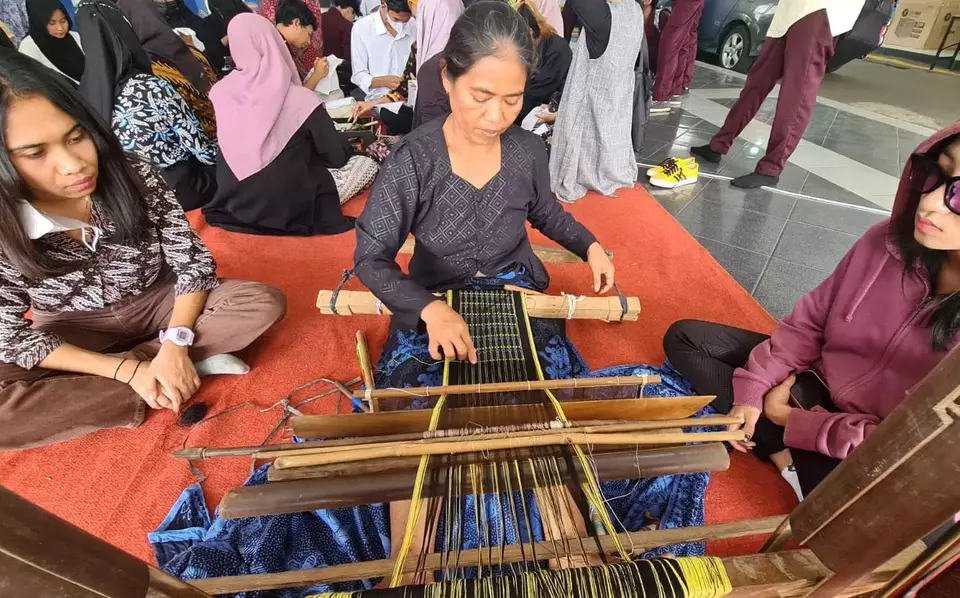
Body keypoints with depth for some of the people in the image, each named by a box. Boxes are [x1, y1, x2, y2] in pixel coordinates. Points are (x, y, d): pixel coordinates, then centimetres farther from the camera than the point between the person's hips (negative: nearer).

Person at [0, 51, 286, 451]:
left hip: (163, 305, 0)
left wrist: (174, 344, -29)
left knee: (265, 304, -23)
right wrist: (127, 371, -25)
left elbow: (194, 264, -16)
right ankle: (196, 365, -23)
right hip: (76, 336, 1)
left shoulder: (135, 177, -21)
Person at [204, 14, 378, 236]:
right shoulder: (299, 99, -19)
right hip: (289, 208, -5)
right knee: (367, 164, 10)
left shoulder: (220, 93, -5)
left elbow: (241, 146, 12)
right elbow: (337, 156, -8)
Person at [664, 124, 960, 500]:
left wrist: (796, 422, -17)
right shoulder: (889, 242, -15)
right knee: (684, 339, -4)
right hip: (816, 382, 5)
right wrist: (752, 389, -11)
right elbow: (810, 321, -4)